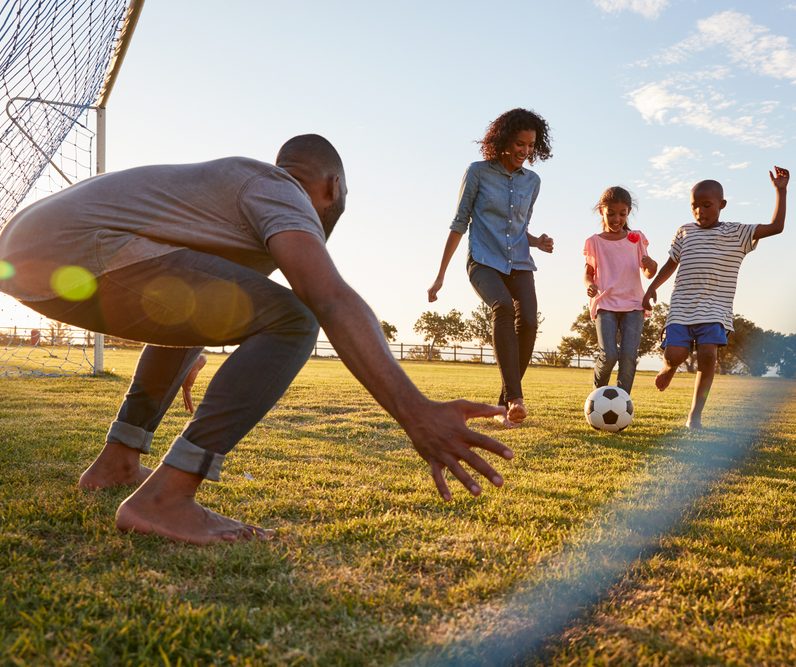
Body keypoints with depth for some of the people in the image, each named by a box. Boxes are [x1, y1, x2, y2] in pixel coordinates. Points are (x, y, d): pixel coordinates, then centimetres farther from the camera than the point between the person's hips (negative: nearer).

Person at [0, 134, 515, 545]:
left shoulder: (233, 182, 28)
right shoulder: (283, 194, -1)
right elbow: (331, 300, -23)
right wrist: (415, 413, -32)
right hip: (75, 253, -11)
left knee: (199, 312, 32)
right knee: (291, 322, -13)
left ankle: (118, 462, 30)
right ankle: (163, 497, -16)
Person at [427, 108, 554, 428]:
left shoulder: (532, 181, 12)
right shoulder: (478, 172, 0)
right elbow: (459, 223, 3)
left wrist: (537, 241, -1)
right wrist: (440, 275, 1)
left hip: (519, 264, 4)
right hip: (484, 261, -4)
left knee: (528, 322, -19)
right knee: (503, 307, -33)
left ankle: (504, 405, -7)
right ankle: (514, 397, -39)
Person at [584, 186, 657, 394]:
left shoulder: (636, 238, 10)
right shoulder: (594, 242, 6)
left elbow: (648, 274, 14)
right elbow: (588, 274, 12)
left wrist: (652, 266, -10)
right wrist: (590, 285, -12)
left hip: (633, 304, 2)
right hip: (605, 304, -2)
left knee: (629, 356, -11)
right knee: (609, 355, -16)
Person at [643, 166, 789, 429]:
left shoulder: (737, 234, 6)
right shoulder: (684, 232, 13)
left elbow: (776, 227, -1)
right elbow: (671, 263, 22)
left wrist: (781, 191, -3)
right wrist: (653, 287, 12)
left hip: (714, 310, -1)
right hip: (681, 308, 2)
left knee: (708, 353, -18)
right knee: (673, 355, -14)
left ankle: (695, 414, -5)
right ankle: (668, 369, 26)